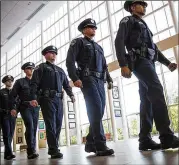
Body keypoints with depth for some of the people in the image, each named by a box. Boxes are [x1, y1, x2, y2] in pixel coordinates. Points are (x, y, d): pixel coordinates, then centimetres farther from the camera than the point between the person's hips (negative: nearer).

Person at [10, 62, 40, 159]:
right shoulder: (20, 82, 10)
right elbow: (13, 95, 4)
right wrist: (13, 108, -7)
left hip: (35, 108, 4)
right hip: (25, 107, -4)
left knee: (34, 129, 2)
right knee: (30, 126, -20)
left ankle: (32, 151, 11)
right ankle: (31, 151, -17)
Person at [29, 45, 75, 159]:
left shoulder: (60, 70, 25)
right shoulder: (41, 67, 8)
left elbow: (66, 84, 22)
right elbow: (34, 83, -3)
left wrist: (71, 95, 6)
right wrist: (33, 98, -16)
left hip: (59, 99, 6)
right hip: (47, 99, -5)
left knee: (58, 124, 4)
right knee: (51, 124, -10)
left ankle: (52, 148, 16)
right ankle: (54, 150, -8)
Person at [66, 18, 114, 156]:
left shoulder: (98, 47, 30)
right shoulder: (78, 42, 10)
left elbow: (104, 66, 27)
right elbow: (70, 61, -4)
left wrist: (109, 80, 12)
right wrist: (75, 78, -18)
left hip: (100, 81, 7)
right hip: (87, 79, -7)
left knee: (100, 111, 1)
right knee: (95, 109, -18)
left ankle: (90, 143, 11)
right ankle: (100, 145, -16)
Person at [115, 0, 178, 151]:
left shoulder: (144, 25, 35)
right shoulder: (127, 21, 11)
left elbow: (154, 47, 30)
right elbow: (119, 42, -5)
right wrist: (123, 65, -19)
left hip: (149, 62, 8)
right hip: (139, 60, -8)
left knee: (147, 99, -2)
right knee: (157, 91, -23)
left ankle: (145, 139, -2)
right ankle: (167, 136, -27)